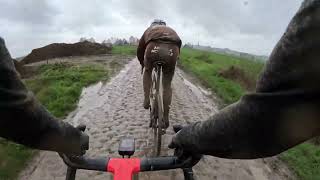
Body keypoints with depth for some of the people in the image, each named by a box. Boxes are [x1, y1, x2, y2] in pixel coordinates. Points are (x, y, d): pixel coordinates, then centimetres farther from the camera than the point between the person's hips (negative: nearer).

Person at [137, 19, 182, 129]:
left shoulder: (149, 29, 38)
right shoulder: (171, 30, 42)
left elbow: (139, 50, 39)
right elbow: (178, 44, 41)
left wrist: (142, 64, 55)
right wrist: (172, 62, 54)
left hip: (153, 48, -1)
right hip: (172, 50, 2)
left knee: (148, 72, 31)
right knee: (167, 85, 16)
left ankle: (147, 100, 22)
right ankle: (165, 118, 20)